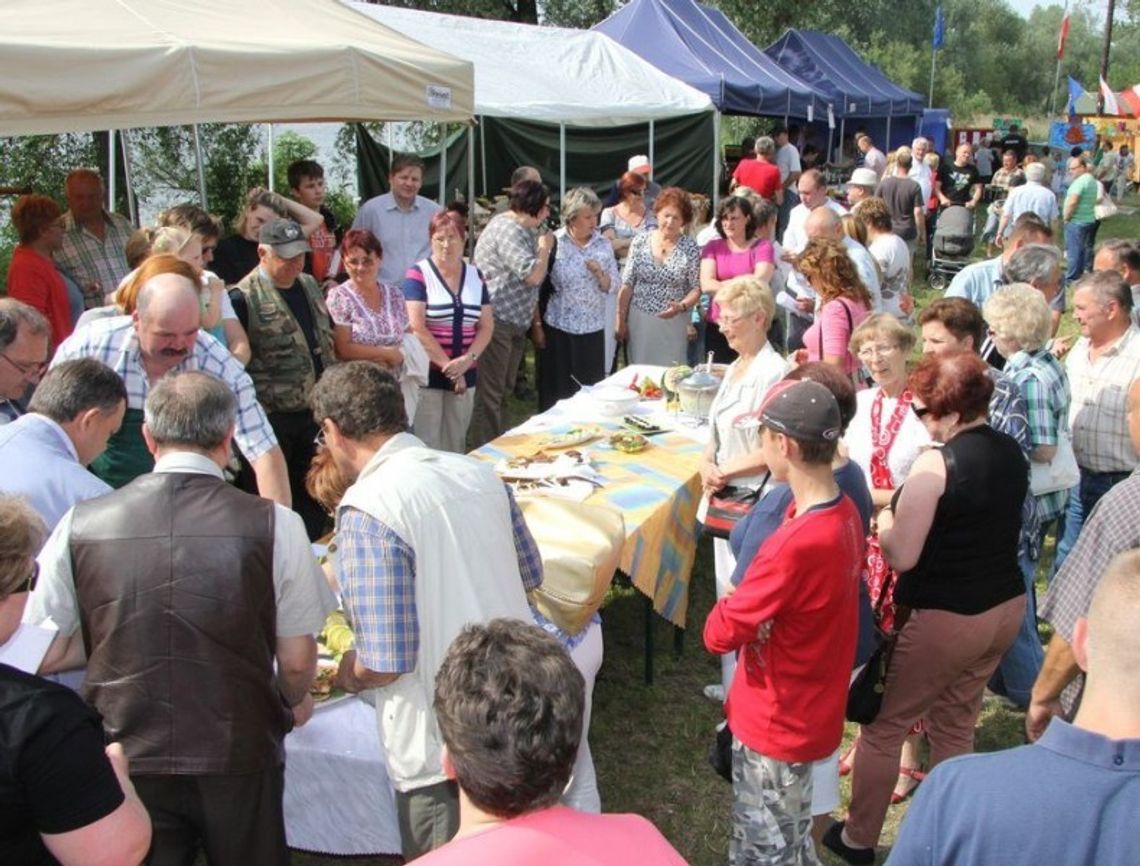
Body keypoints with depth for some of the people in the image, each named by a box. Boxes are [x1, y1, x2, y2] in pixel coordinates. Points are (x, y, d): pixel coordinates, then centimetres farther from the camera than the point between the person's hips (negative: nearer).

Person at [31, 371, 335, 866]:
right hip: (240, 760, 0)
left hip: (125, 763, 1)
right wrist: (294, 702, 15)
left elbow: (46, 655, 1)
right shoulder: (273, 525, -13)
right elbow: (297, 663, -6)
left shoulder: (81, 525, -7)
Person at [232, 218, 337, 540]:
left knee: (313, 495, 16)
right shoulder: (245, 297, -12)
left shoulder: (309, 285, 10)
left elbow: (328, 339, 19)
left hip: (315, 411, 6)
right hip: (272, 417, -6)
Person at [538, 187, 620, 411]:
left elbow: (614, 286, 4)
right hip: (558, 328, -3)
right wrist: (537, 324, -4)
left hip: (593, 329, 3)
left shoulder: (603, 243, 5)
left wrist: (600, 274, -15)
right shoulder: (553, 243, -5)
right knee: (556, 392, 3)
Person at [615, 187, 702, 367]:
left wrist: (681, 306, -21)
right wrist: (621, 320, 2)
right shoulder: (640, 241, -1)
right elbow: (627, 284, 2)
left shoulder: (691, 248, -5)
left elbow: (696, 289, -2)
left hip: (673, 323, -1)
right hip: (639, 319, 1)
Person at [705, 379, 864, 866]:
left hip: (778, 724, -8)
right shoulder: (843, 512, -5)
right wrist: (752, 602, -7)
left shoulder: (796, 544, -33)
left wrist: (730, 605, -6)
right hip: (807, 709, 8)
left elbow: (719, 633, -24)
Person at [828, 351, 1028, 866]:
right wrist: (907, 503, 10)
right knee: (955, 725, 23)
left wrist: (882, 514, -3)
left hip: (945, 619, -7)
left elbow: (901, 555, -22)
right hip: (1005, 608, 8)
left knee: (883, 727, 10)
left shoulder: (936, 464, -21)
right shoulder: (1011, 452, 2)